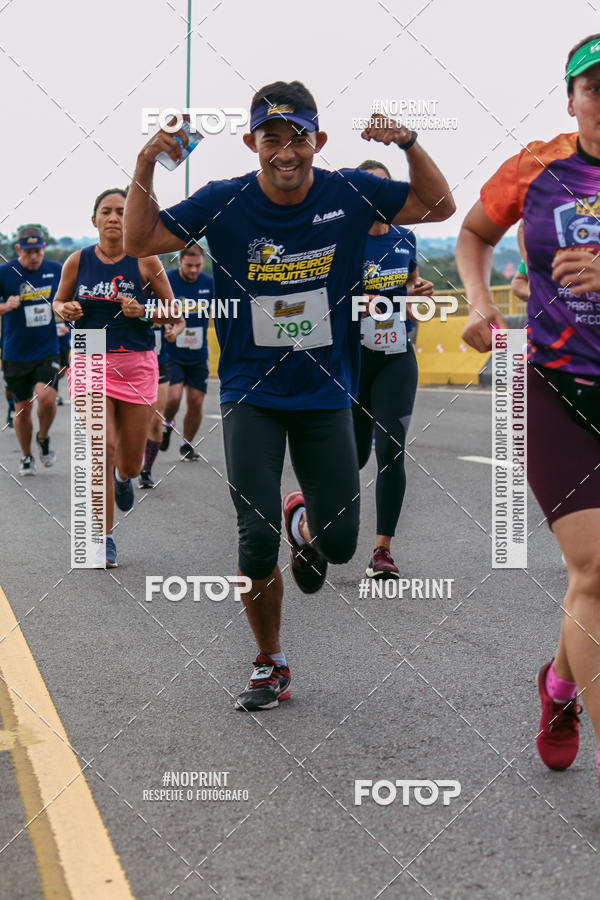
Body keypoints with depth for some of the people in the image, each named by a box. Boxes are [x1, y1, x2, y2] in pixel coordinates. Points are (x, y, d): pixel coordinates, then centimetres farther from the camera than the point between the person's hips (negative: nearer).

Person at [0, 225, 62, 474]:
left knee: (46, 397, -20)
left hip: (48, 350, 0)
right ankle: (26, 456, 29)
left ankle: (43, 438, 10)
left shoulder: (56, 270, 1)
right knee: (22, 407, 7)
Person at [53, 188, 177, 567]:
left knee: (130, 462, 6)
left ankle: (123, 476, 46)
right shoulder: (78, 261, 0)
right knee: (102, 448, -12)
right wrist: (66, 310, -9)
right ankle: (104, 538, 1)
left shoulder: (145, 261, -4)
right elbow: (58, 301, 15)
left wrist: (142, 312, -16)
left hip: (137, 364, 0)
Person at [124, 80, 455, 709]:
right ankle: (269, 664, 14)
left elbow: (440, 207, 1)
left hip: (326, 395, 1)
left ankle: (304, 522, 39)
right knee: (258, 540, -9)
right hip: (251, 395, -1)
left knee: (340, 543, 0)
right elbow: (140, 241, -3)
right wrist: (144, 168, -18)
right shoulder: (223, 203, -7)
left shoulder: (349, 194, -5)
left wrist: (409, 144, -15)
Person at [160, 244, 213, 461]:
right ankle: (167, 424, 15)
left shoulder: (209, 283, -1)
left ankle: (187, 446, 23)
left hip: (198, 355, 3)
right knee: (173, 396, -18)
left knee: (196, 403, 2)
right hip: (171, 354, -3)